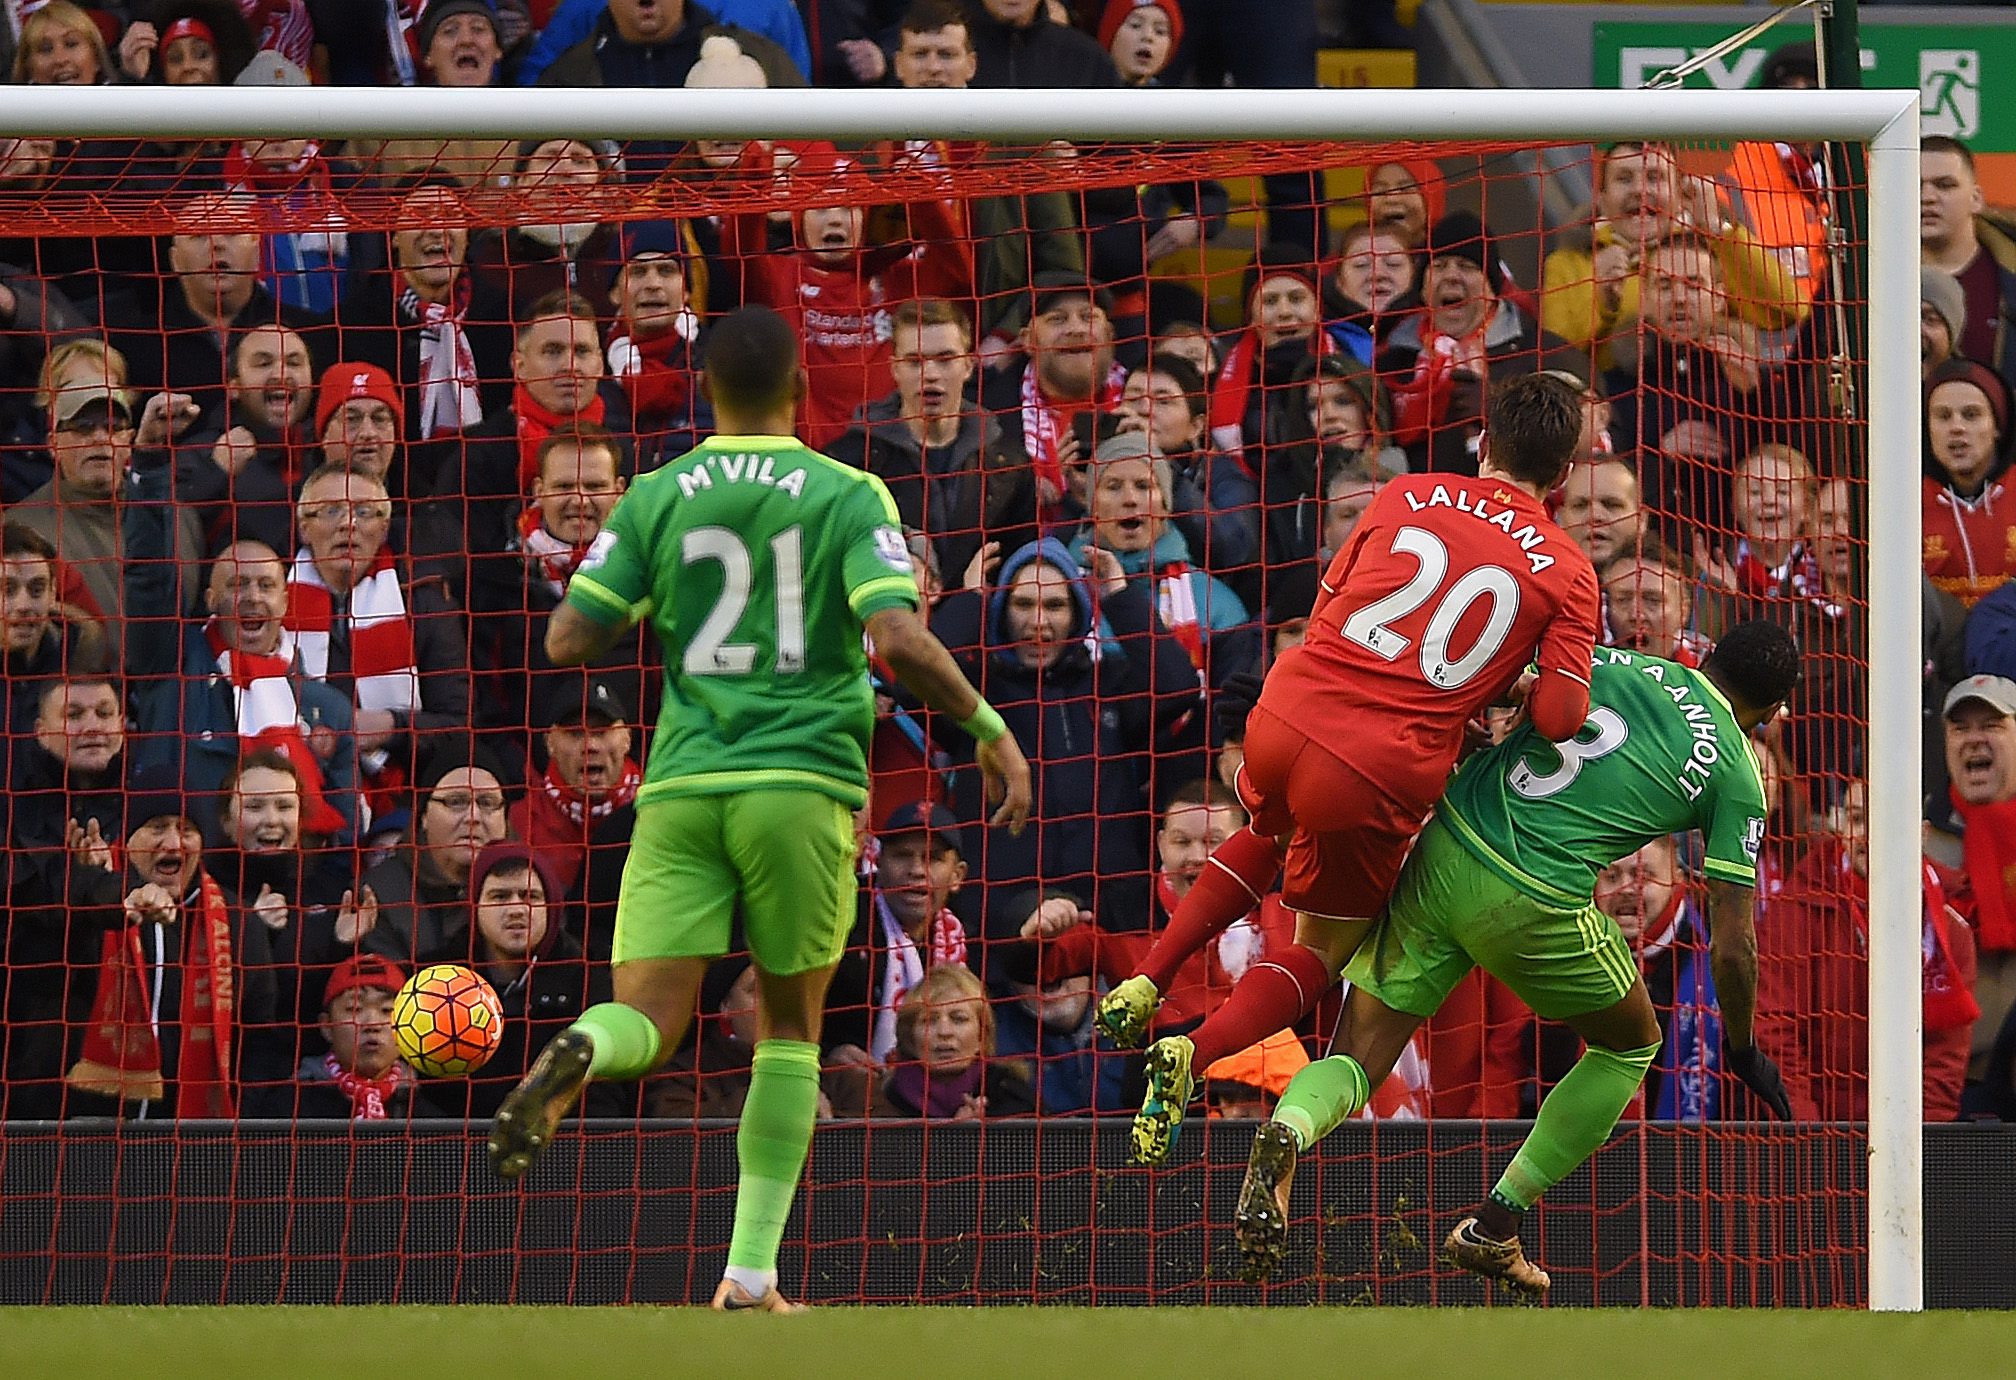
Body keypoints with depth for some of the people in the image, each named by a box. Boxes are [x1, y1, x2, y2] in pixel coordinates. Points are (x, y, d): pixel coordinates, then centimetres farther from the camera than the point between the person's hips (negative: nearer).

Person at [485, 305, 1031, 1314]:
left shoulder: (657, 497, 8)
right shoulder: (849, 496, 1)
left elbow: (568, 640, 5)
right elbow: (900, 642, -12)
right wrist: (990, 729, 1)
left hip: (683, 782, 1)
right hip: (803, 781, -1)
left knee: (647, 1022, -1)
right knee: (790, 1023, 15)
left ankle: (576, 1057, -41)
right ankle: (750, 1275, 9)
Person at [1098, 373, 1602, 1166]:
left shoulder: (1407, 498, 7)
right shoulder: (1566, 573, 0)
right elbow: (1560, 716, -8)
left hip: (1284, 718, 3)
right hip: (1378, 775, -3)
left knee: (1266, 837, 39)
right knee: (1324, 948, 19)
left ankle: (1145, 984, 27)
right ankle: (1193, 1054, -6)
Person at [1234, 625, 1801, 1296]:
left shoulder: (1611, 662, 15)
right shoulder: (1738, 778, 6)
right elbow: (1731, 947, 5)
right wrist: (1742, 1051, 20)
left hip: (1438, 855, 3)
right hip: (1534, 906, -3)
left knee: (1355, 1064, 8)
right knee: (1632, 1043, 25)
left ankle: (1286, 1136, -28)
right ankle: (1494, 1227, 21)